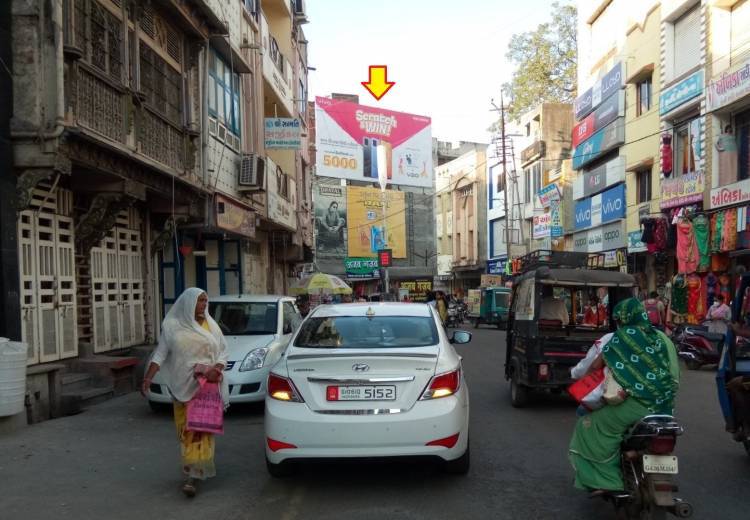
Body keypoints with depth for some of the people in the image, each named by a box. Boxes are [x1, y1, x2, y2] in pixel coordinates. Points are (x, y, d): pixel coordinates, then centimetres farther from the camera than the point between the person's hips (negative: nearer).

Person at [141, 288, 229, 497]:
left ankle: (194, 474, -10)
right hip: (183, 386, 1)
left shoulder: (211, 326, 8)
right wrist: (148, 377, -7)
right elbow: (161, 354, 4)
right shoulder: (172, 326, 5)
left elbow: (223, 352, 8)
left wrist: (216, 369, -12)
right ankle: (197, 469, 17)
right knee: (186, 429, 2)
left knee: (201, 428, -7)